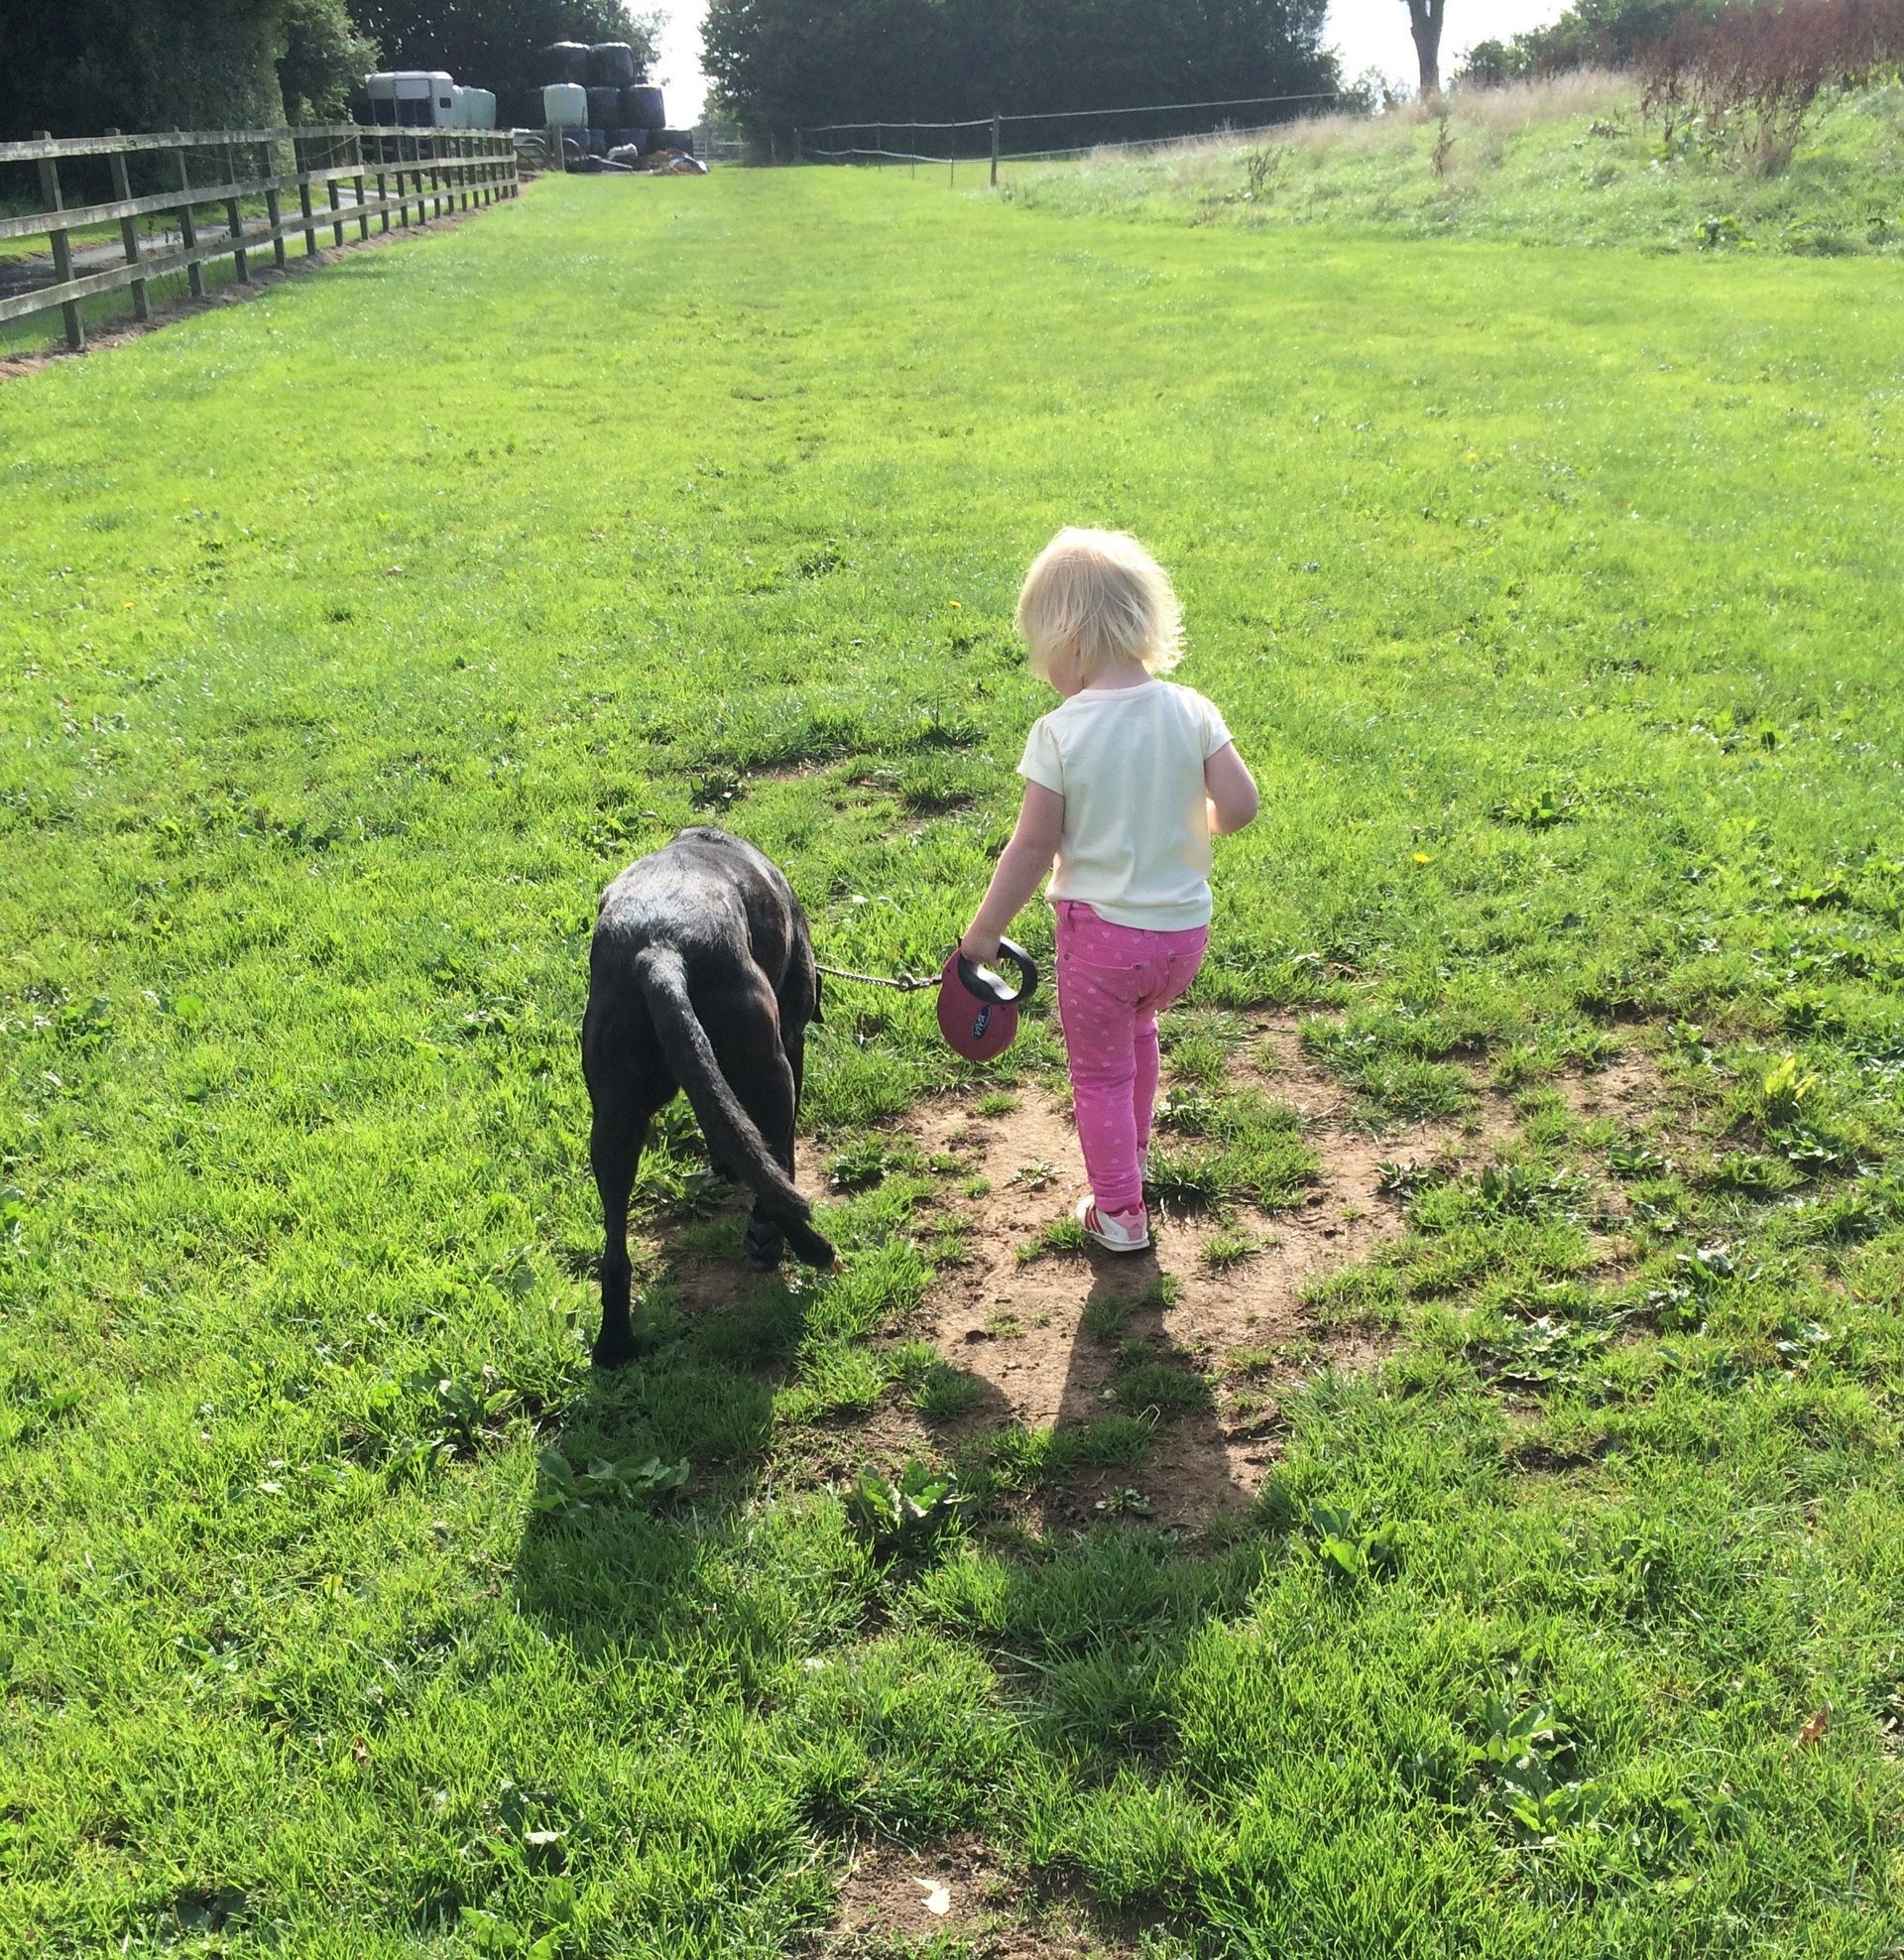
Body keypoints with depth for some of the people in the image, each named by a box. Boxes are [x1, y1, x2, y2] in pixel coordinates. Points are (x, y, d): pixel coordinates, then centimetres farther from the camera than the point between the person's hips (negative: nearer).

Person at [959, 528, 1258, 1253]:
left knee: (1100, 1072, 15)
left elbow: (1032, 848, -14)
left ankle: (1120, 1212, 23)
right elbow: (1239, 805, -10)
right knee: (1138, 1031, 33)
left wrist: (983, 931, -3)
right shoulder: (1191, 712, -8)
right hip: (1184, 928, 5)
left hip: (1100, 932, -5)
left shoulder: (1059, 733, -17)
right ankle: (1130, 1154, 51)